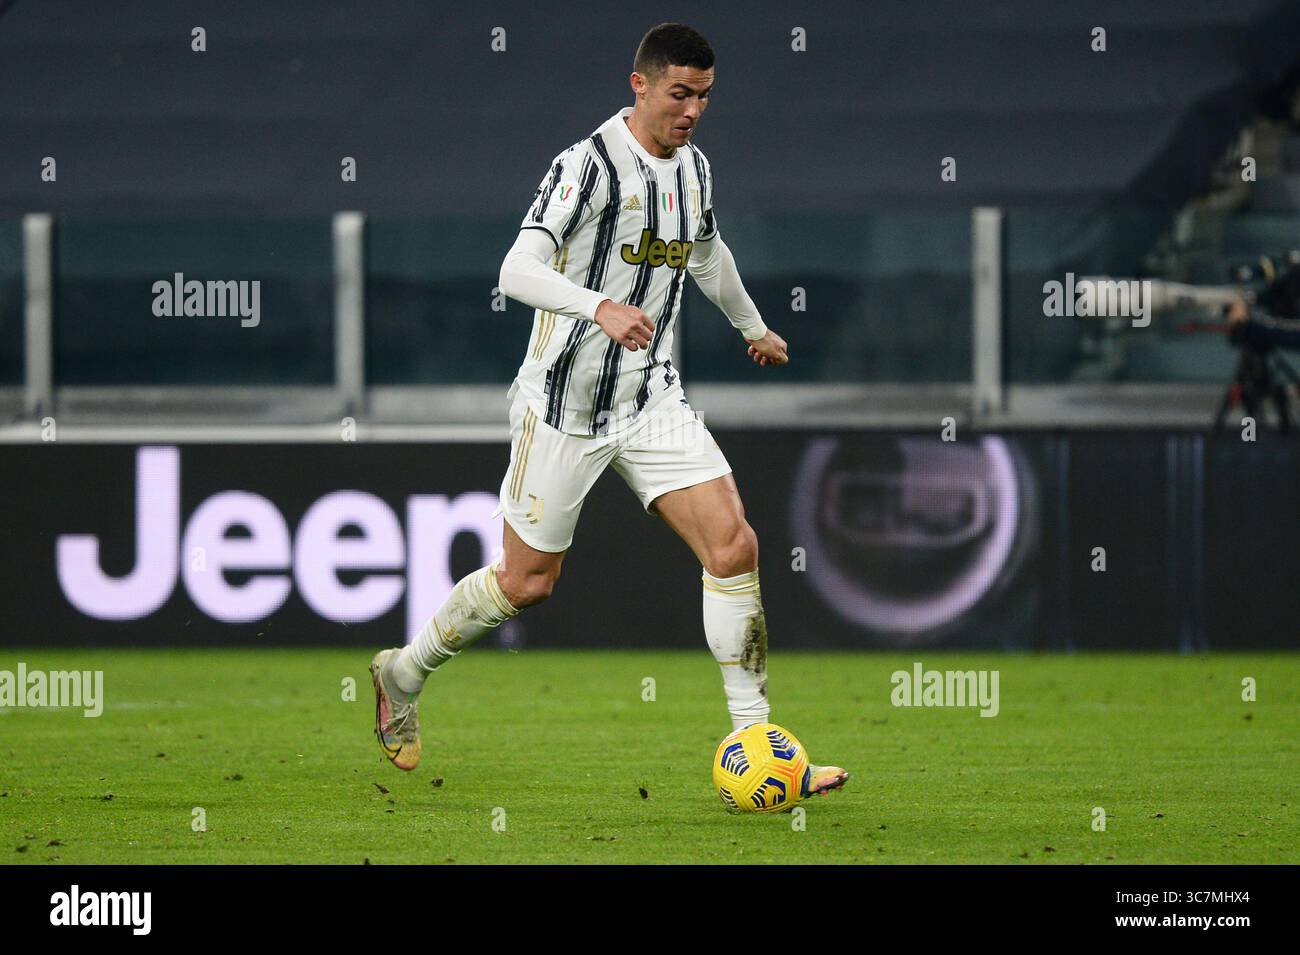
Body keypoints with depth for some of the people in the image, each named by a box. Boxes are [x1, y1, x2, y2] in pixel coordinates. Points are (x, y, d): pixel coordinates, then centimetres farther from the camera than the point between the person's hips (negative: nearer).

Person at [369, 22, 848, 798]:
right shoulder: (590, 165, -17)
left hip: (653, 398, 6)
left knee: (734, 546, -10)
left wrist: (753, 327, 44)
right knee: (527, 581, 4)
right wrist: (601, 307, -46)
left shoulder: (694, 168, 7)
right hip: (567, 401, -6)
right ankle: (404, 673, 31)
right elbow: (519, 271, -29)